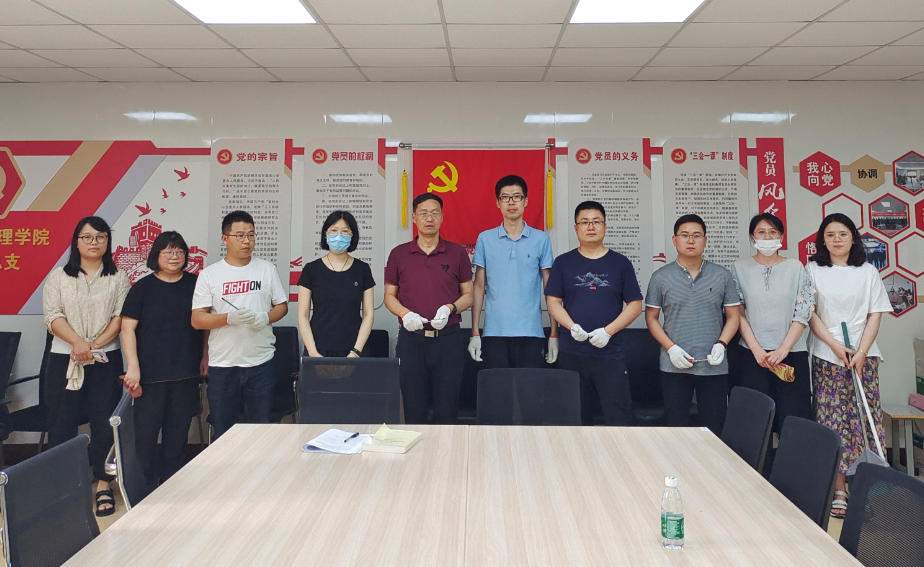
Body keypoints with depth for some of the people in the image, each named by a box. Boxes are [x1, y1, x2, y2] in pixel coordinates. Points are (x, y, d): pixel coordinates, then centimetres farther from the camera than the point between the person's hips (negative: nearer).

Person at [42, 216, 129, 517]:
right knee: (61, 423, 2)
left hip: (106, 359, -1)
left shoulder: (118, 277, 6)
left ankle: (103, 484, 10)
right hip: (64, 359, 1)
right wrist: (78, 342, -18)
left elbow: (121, 317, -3)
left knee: (104, 421, 1)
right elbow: (53, 316, -3)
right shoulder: (59, 277, 8)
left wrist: (94, 346, -14)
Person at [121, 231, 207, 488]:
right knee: (146, 432, 2)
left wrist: (205, 357, 8)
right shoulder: (143, 287, -1)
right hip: (150, 373, -2)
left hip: (186, 372, 2)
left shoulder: (194, 284, 5)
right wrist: (133, 366, -11)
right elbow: (128, 327, -4)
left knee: (178, 431, 11)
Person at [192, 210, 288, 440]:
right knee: (222, 432, 9)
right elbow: (197, 319, -2)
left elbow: (282, 306, 9)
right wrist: (229, 318, -19)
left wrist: (266, 318, -12)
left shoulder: (267, 269, 6)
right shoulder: (209, 274, 1)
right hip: (222, 365, -1)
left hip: (261, 362, 1)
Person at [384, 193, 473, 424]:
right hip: (411, 338, 1)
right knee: (413, 407, 6)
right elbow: (389, 296, 11)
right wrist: (404, 313, -9)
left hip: (447, 338, 0)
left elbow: (468, 295, 9)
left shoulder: (457, 253, 6)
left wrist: (450, 308, -11)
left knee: (447, 408, 3)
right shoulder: (399, 254, 8)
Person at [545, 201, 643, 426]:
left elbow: (635, 305, 4)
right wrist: (572, 326, -14)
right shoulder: (563, 262, 8)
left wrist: (608, 331, -10)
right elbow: (553, 302, 4)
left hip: (610, 353, -1)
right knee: (576, 418, 9)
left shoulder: (620, 263, 6)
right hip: (572, 353, 1)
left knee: (619, 418, -3)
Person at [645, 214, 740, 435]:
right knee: (676, 427, 7)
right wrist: (671, 348, -9)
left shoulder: (722, 276, 5)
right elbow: (651, 317, 4)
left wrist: (721, 344, -9)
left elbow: (733, 316, 8)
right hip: (675, 367, -1)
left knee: (714, 429, 5)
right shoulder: (661, 277, 2)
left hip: (714, 367, 1)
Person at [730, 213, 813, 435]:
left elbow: (803, 313, 0)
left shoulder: (795, 268, 4)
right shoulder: (740, 268, 4)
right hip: (753, 355, 0)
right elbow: (737, 313, 0)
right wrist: (757, 350, -9)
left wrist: (783, 350, -10)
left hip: (792, 354, 0)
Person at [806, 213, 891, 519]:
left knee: (864, 419, -2)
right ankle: (838, 489, 1)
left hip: (863, 355, 1)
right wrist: (835, 345, -10)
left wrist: (862, 351, -8)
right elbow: (809, 313, 0)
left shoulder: (868, 272, 8)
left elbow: (875, 314, 4)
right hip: (827, 356, -1)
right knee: (832, 421, -3)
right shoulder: (813, 270, 5)